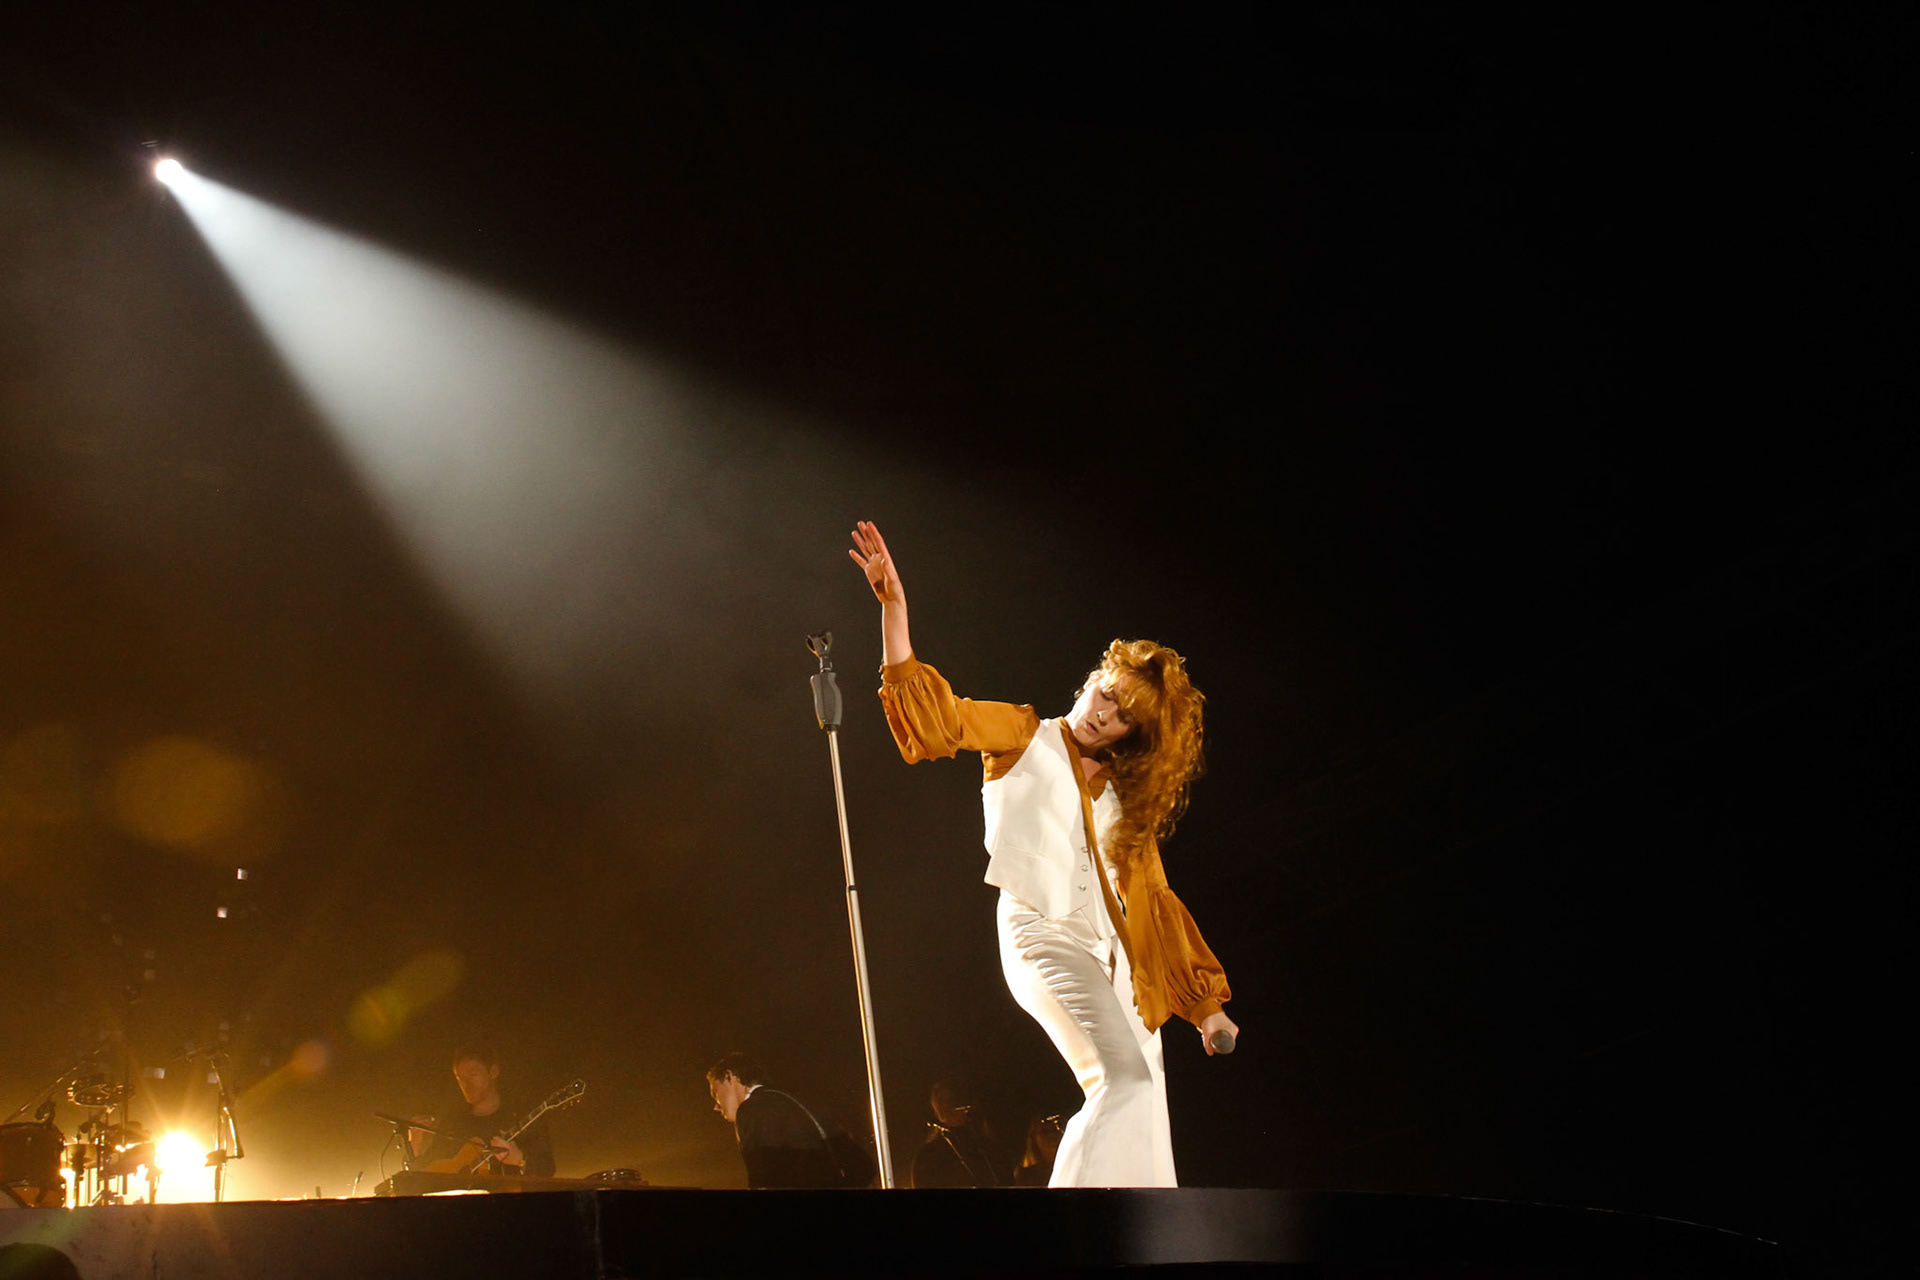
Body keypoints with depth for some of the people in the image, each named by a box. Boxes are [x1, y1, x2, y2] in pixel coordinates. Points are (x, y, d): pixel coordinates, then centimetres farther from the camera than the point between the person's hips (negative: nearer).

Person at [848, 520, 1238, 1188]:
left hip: (1111, 955, 6)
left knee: (1141, 1126, -2)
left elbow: (1154, 901, 20)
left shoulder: (1124, 799, 20)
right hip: (1042, 932, -6)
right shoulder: (1027, 738, 8)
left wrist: (1205, 1003, 17)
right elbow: (938, 718, -6)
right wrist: (893, 606, -18)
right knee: (1127, 1078, -25)